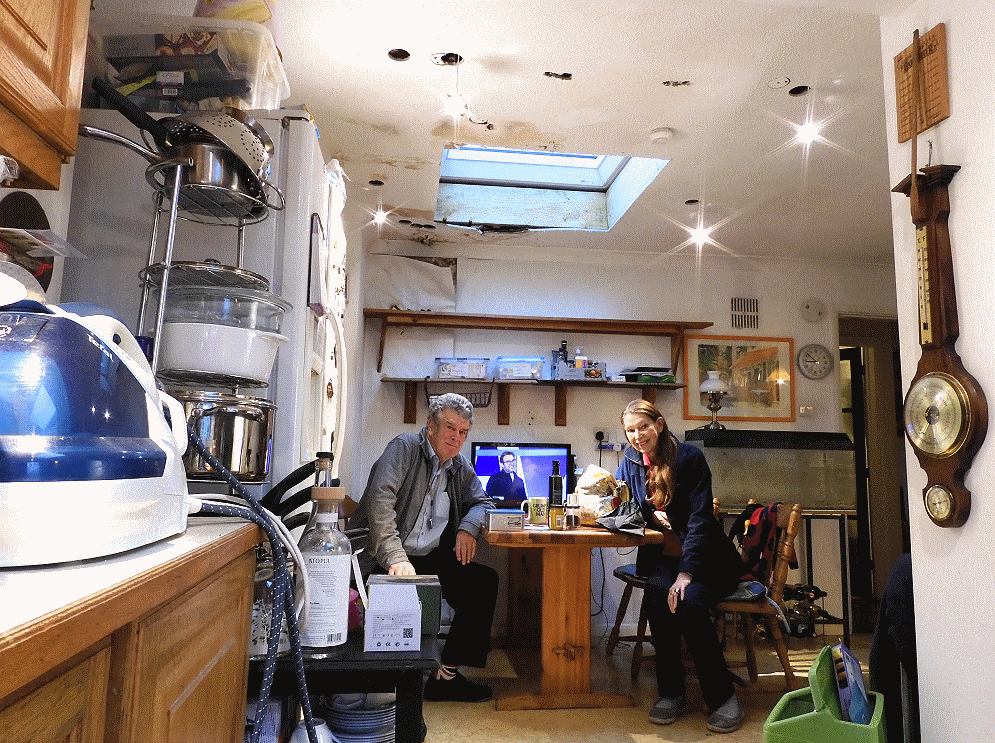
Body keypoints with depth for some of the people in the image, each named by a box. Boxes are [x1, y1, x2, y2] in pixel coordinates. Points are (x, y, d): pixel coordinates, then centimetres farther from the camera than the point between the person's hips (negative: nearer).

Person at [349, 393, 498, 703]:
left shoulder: (461, 467, 14)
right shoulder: (404, 447, -8)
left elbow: (482, 502, 20)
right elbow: (380, 500, -21)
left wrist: (468, 527, -6)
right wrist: (395, 557, -33)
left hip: (429, 559, 7)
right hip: (382, 561, -7)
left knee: (485, 581, -10)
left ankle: (448, 673, -4)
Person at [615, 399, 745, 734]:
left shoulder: (689, 457, -8)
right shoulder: (630, 461, 6)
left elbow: (699, 518, -16)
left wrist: (686, 572, -26)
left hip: (704, 555, -2)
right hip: (659, 555, 3)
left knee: (689, 600, -31)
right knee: (657, 593, -30)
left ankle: (722, 696, -12)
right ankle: (672, 692, -14)